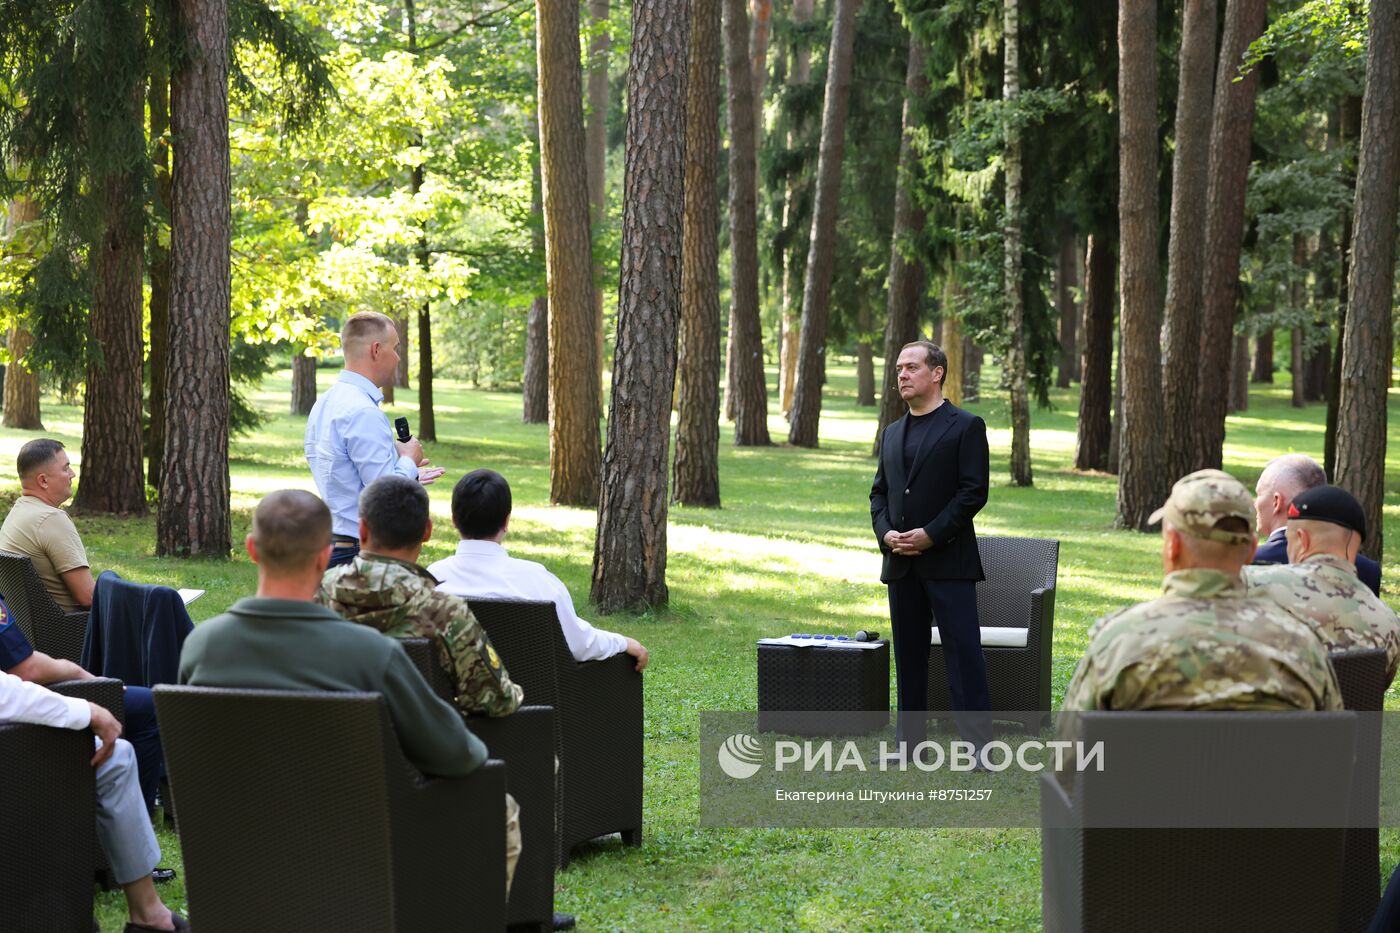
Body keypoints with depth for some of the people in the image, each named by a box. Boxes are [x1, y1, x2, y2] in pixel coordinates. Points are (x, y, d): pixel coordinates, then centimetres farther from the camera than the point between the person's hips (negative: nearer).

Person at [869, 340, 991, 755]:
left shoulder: (966, 426, -3)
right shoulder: (893, 433, 17)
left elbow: (974, 491, -10)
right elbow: (879, 491, 17)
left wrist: (931, 534, -16)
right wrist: (885, 532, -2)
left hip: (948, 560, -6)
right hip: (901, 562, 6)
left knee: (964, 652, -8)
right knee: (908, 654, 10)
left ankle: (978, 741, -7)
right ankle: (909, 740, 16)